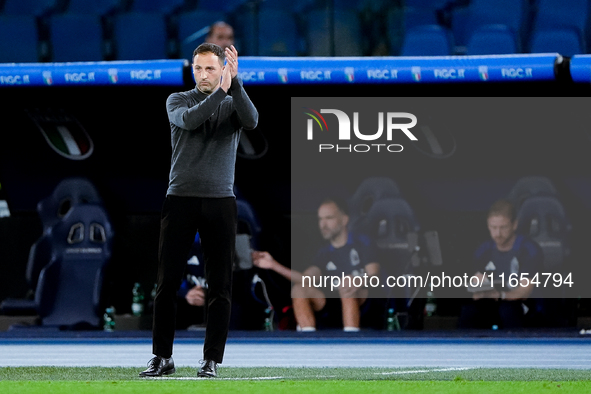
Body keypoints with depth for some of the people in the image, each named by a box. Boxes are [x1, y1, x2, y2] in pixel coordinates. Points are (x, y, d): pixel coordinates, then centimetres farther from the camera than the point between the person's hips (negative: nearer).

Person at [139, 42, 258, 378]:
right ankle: (163, 357, 8)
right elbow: (188, 119, -17)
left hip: (220, 202, 0)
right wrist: (220, 91, -27)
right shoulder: (178, 101, 6)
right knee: (168, 282, 0)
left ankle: (212, 360, 4)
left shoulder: (234, 104, 7)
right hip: (181, 199, 0)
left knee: (220, 286, -1)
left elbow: (251, 121, -16)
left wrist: (235, 82, -27)